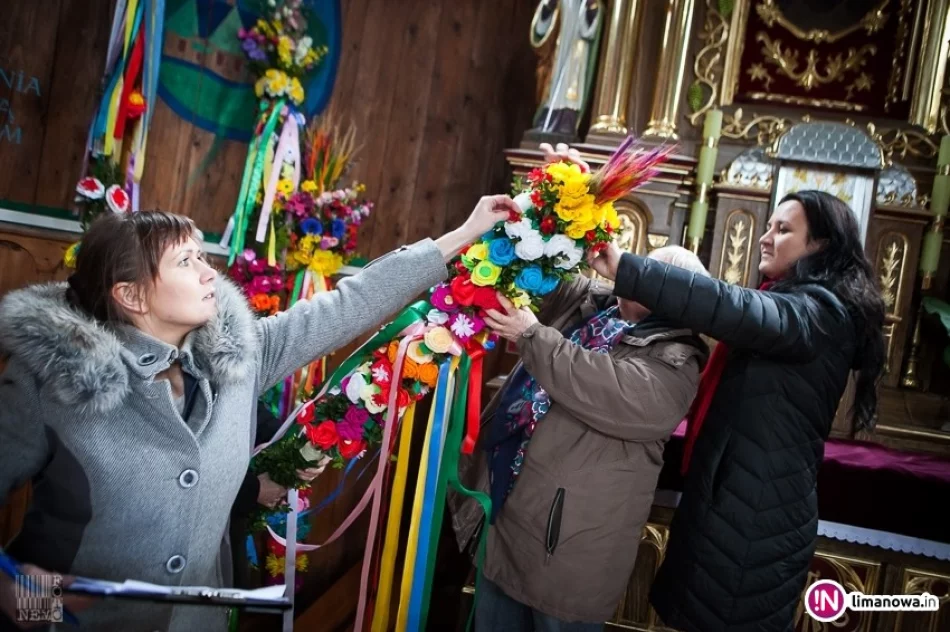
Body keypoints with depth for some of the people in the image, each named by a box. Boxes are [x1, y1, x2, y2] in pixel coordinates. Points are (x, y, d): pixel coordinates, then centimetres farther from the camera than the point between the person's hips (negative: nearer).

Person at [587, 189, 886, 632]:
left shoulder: (824, 313, -16)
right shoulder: (788, 301, 17)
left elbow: (737, 310, -34)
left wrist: (623, 269, -39)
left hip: (756, 515, -9)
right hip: (727, 497, 9)